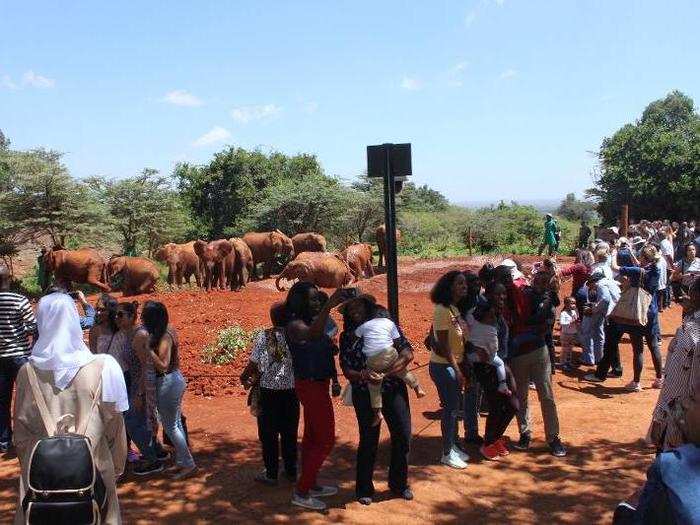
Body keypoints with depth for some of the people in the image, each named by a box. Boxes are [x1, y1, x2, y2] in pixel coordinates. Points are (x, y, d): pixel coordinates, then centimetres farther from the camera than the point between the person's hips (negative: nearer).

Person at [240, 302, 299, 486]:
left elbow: (253, 365, -8)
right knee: (290, 433, 14)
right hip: (291, 390, 2)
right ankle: (291, 471, 23)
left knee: (269, 434, 9)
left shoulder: (264, 337, -11)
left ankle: (271, 474, 14)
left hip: (269, 391, -2)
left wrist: (245, 378, 13)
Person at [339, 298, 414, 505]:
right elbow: (347, 370, -3)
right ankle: (364, 489, 21)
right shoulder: (347, 337, 3)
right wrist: (362, 375, -25)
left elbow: (408, 352, -3)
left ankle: (399, 483, 27)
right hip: (364, 393, -1)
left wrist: (391, 369, -20)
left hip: (394, 389, 1)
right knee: (368, 441, 3)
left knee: (403, 437, 5)